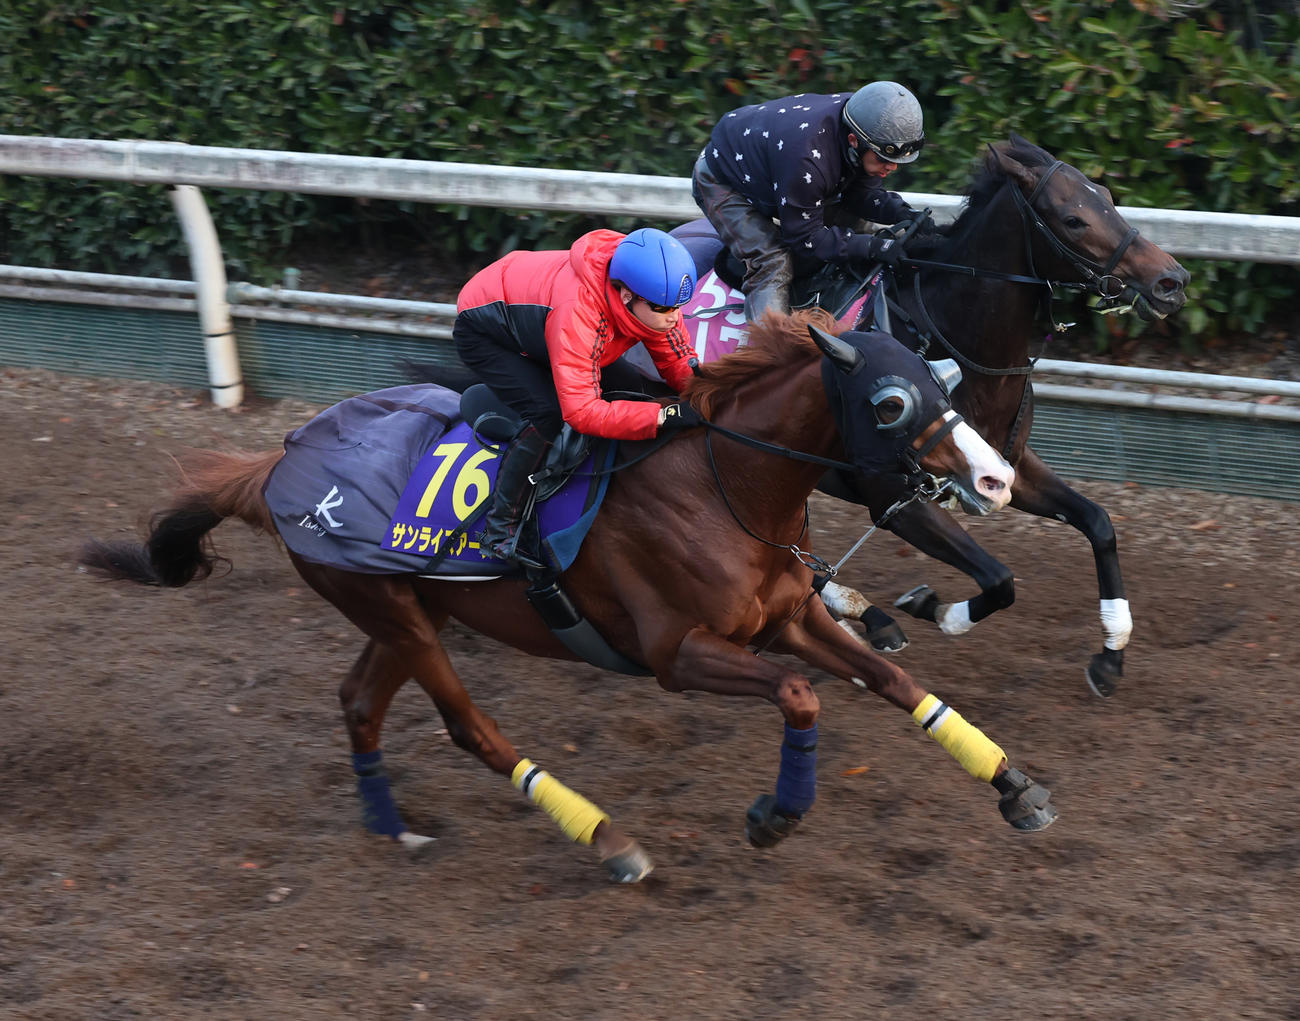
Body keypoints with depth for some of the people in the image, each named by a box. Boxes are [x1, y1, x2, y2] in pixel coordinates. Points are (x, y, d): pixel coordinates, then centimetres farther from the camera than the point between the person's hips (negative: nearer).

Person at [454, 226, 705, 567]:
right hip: (481, 331, -8)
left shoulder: (654, 300, -23)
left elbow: (679, 364, -10)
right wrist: (666, 415, -52)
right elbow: (582, 411, -47)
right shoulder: (578, 312, -44)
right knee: (548, 412, -26)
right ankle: (499, 531, -17)